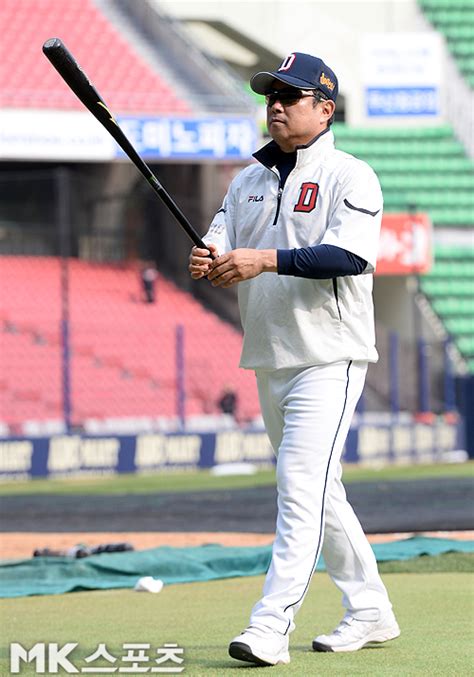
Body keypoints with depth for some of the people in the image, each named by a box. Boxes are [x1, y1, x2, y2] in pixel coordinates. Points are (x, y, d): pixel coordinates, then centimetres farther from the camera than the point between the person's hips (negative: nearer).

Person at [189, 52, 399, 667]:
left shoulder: (350, 177, -8)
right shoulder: (249, 181, 14)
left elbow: (353, 255, -23)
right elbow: (223, 249, 6)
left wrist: (268, 259, -32)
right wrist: (207, 263, -19)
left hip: (330, 359, -8)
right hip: (269, 360, 8)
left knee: (302, 485, -16)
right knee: (318, 492, 14)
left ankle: (271, 627, -22)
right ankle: (370, 612, 25)